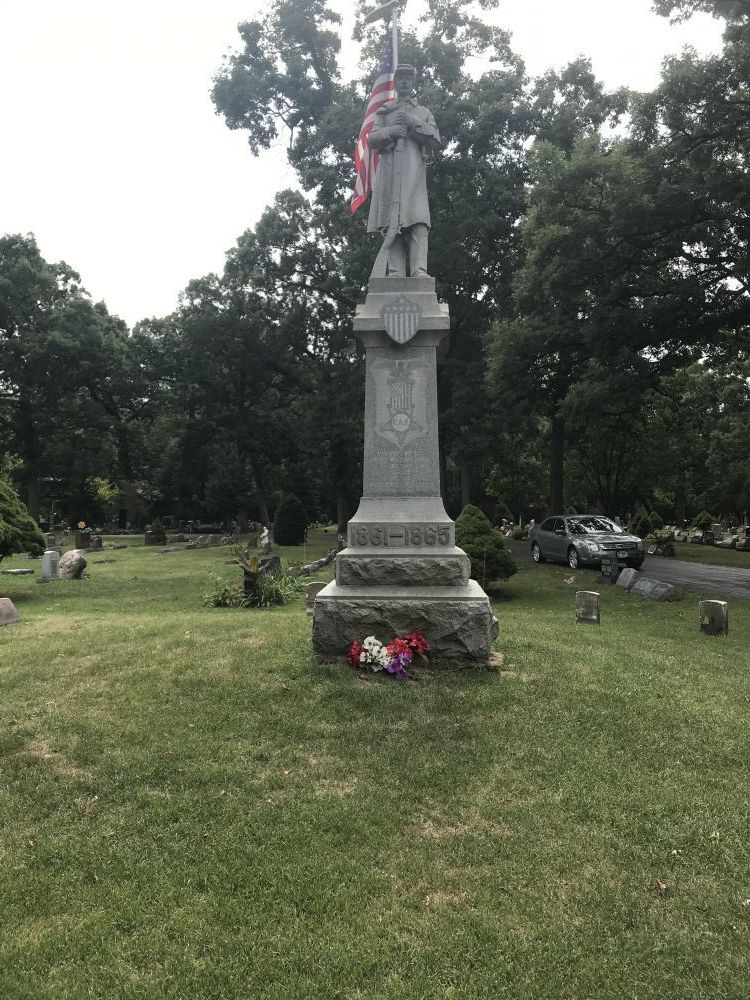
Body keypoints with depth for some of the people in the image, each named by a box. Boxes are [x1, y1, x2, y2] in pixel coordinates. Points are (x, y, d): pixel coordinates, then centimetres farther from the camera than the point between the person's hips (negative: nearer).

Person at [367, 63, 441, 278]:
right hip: (389, 169, 1)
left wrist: (413, 124, 1)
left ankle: (419, 271, -31)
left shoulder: (424, 113, 26)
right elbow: (372, 139, 13)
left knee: (417, 220, -19)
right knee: (391, 223, -12)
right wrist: (390, 132, -7)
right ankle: (396, 273, -18)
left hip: (414, 170, 0)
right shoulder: (384, 112, 27)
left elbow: (435, 141, 12)